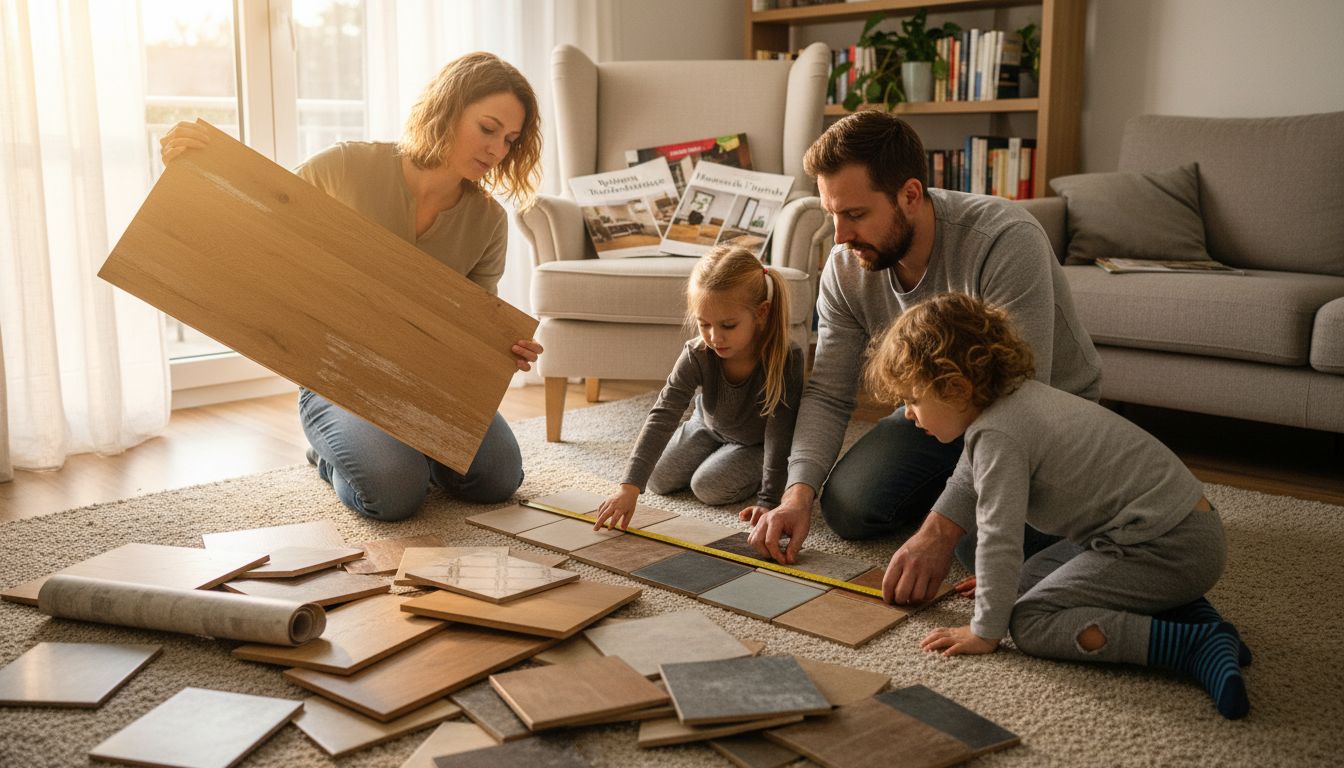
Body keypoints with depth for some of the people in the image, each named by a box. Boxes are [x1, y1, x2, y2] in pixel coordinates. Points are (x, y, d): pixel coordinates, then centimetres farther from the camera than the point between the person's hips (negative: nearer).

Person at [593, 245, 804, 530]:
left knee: (708, 487, -18)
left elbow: (780, 435, -34)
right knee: (658, 479, 5)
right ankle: (718, 454, 28)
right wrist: (630, 485, -48)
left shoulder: (785, 359, -40)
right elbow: (663, 416, -40)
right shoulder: (697, 355, -33)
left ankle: (756, 471, 9)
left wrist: (768, 501, -35)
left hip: (756, 441, -3)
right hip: (708, 426, 4)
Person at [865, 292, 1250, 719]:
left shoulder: (996, 434, -18)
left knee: (1029, 623, -10)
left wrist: (985, 632, -11)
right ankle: (1183, 605, 10)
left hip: (1164, 547, -10)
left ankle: (1193, 644, -18)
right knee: (1034, 577, 21)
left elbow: (999, 538, -20)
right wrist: (1003, 580, 30)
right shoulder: (1021, 396, 13)